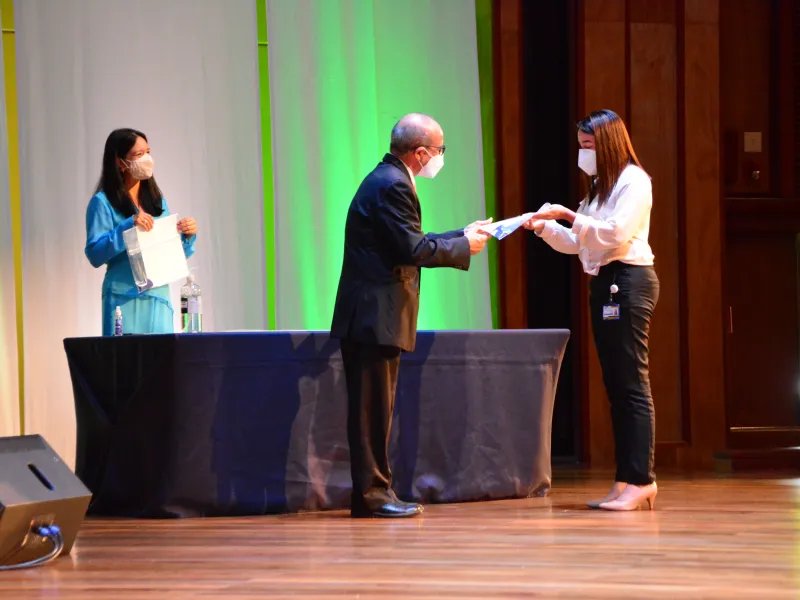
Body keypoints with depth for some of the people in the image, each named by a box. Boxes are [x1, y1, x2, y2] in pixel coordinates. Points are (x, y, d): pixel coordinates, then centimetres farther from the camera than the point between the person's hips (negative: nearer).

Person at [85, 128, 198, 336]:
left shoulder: (157, 201, 14)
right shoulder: (103, 202, -3)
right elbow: (94, 254, -12)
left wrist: (187, 237, -2)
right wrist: (128, 226, -21)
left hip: (159, 298, 5)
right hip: (125, 300, -5)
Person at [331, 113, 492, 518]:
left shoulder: (388, 179, 17)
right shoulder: (393, 185, -16)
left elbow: (410, 242, 20)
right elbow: (413, 249, -21)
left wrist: (461, 236, 18)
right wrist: (464, 247, -8)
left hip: (375, 317, 11)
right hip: (376, 315, -11)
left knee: (376, 407, 12)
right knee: (373, 407, -7)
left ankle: (373, 491, 16)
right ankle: (371, 493, -4)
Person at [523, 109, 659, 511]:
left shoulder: (633, 181, -6)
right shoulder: (599, 186, 21)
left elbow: (617, 232, -19)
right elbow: (576, 244, 20)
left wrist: (570, 216, -19)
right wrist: (545, 227, 5)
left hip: (628, 281, -10)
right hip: (604, 283, 10)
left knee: (631, 383, -11)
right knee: (616, 386, 7)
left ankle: (641, 480, -13)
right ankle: (626, 481, 8)